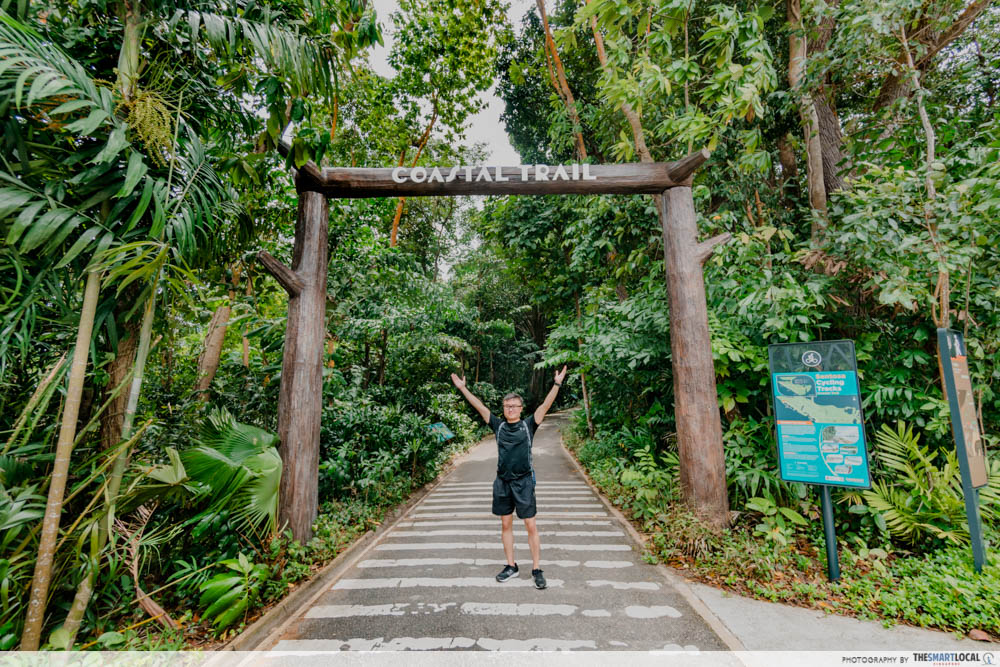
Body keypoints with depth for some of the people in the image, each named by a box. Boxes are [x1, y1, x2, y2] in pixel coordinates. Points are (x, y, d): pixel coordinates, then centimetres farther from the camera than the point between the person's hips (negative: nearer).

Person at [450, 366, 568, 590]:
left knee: (530, 525, 2)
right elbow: (479, 407, 3)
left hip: (524, 481, -3)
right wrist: (462, 388, 1)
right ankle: (511, 566, 28)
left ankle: (536, 569, 15)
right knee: (506, 524, 13)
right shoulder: (498, 426, 6)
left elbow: (546, 405, -10)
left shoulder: (528, 425, 0)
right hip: (502, 481, 3)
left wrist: (557, 383, -18)